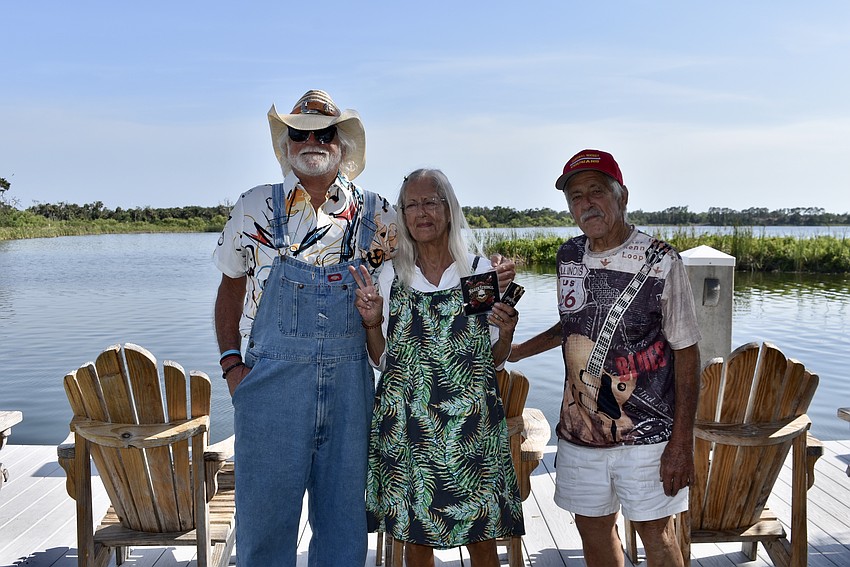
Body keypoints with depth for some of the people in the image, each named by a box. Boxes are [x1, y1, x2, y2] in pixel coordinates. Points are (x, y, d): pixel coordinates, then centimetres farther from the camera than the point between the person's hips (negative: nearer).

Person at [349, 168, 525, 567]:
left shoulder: (480, 271, 2)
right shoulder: (391, 275, 5)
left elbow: (495, 361, 7)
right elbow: (382, 360, 9)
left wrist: (506, 332, -12)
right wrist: (372, 322, -8)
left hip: (470, 421, -1)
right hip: (408, 423, 1)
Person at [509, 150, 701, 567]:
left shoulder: (661, 262, -11)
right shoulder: (569, 257, 4)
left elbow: (686, 352, -10)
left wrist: (682, 442, -13)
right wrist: (518, 350, 18)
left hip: (646, 434, -5)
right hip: (579, 430, 5)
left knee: (655, 533, 7)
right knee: (592, 525, 15)